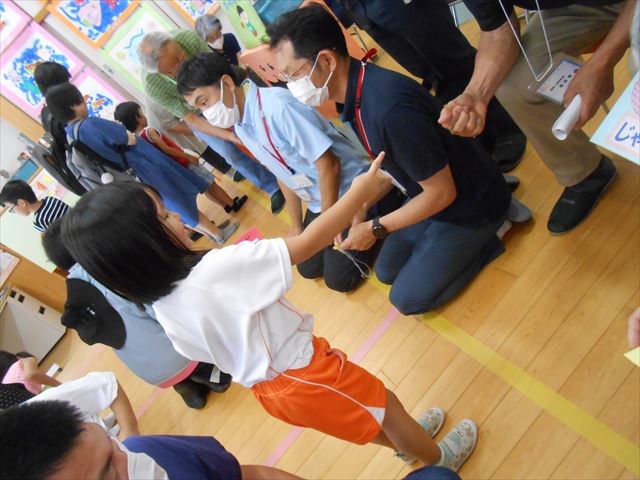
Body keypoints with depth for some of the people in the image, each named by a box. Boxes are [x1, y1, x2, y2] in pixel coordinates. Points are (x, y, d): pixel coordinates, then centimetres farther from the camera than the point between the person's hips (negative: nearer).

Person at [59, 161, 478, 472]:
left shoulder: (163, 310, -10)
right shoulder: (217, 269, -36)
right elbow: (307, 244, -32)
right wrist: (359, 193, -21)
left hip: (270, 389, 7)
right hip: (307, 374, -7)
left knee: (364, 416, 33)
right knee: (386, 407, 21)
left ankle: (405, 439, 60)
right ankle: (440, 459, 49)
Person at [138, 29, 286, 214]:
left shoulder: (190, 37, -35)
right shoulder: (153, 87, -36)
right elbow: (191, 119, -26)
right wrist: (230, 136, -35)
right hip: (197, 114, -2)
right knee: (230, 152, -7)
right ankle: (273, 187, 12)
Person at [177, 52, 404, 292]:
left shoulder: (277, 106, -29)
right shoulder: (240, 127, -2)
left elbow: (328, 164, -26)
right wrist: (297, 227, 15)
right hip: (318, 201, 8)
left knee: (338, 279, -5)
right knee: (309, 268, 14)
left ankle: (371, 221, 13)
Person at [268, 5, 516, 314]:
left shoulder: (389, 108, -38)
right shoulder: (355, 93, -9)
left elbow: (442, 192, -28)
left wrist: (376, 229, -18)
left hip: (470, 206, -8)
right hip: (430, 192, 8)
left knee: (407, 298, 0)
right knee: (387, 270, 17)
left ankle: (488, 235, 8)